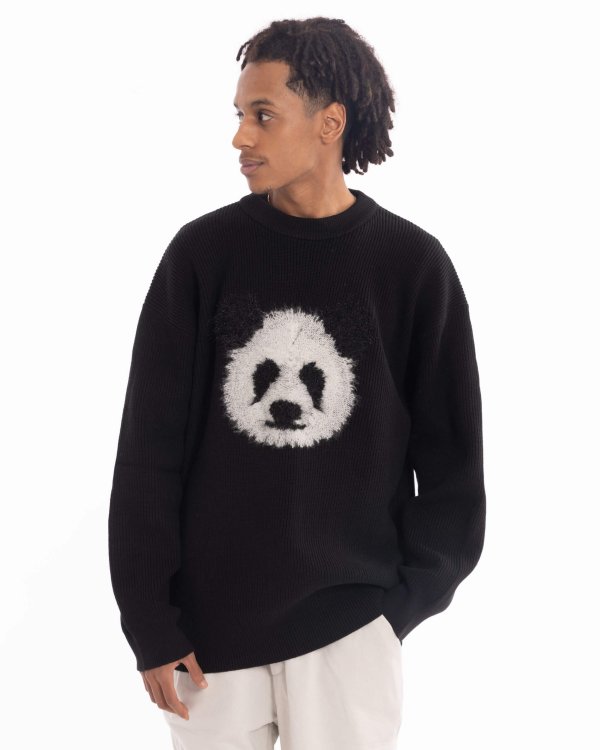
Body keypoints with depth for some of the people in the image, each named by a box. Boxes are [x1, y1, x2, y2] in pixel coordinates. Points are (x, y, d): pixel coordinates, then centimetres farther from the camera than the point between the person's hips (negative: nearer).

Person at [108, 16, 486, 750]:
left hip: (350, 626, 0)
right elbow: (149, 450, -2)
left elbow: (450, 456, 4)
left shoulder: (412, 266, -4)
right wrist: (150, 623, -5)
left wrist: (412, 594, 0)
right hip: (209, 620, 1)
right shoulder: (203, 252, -3)